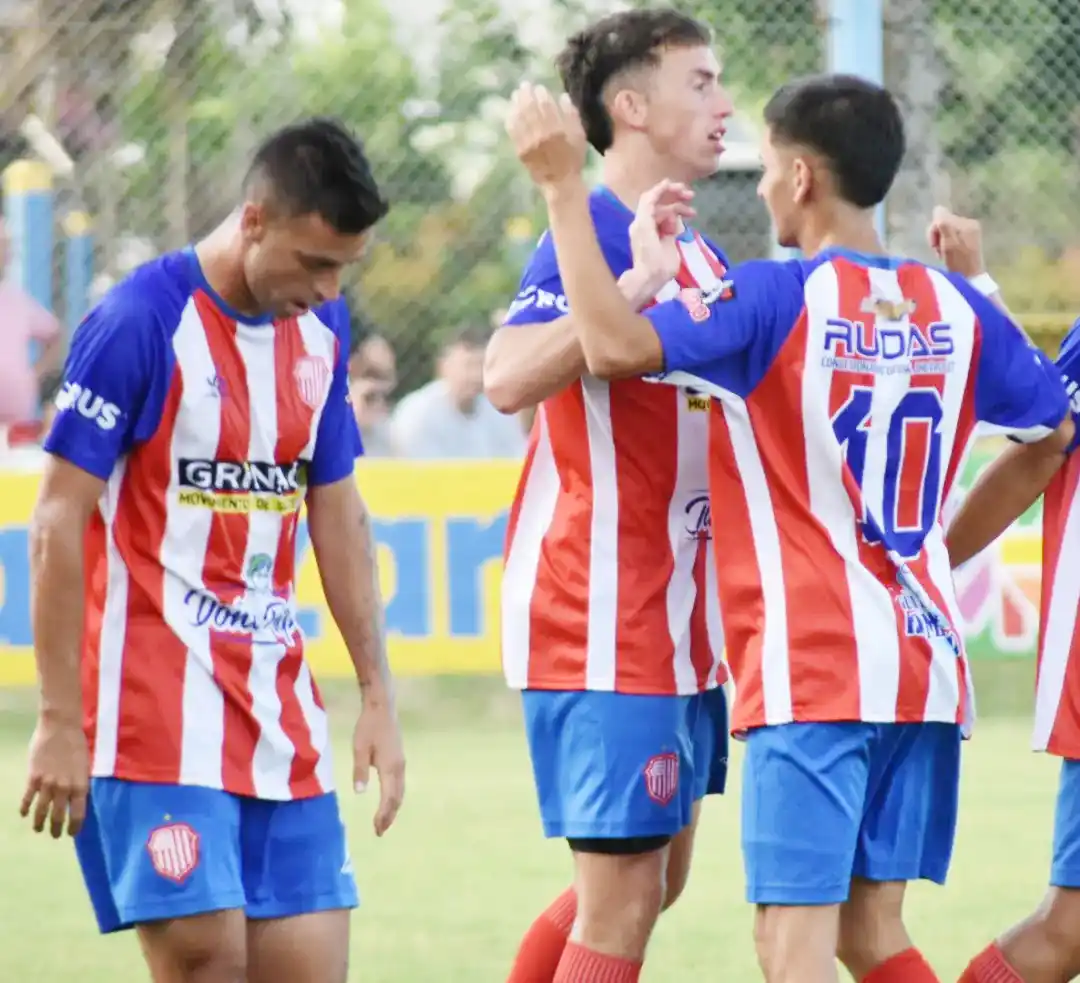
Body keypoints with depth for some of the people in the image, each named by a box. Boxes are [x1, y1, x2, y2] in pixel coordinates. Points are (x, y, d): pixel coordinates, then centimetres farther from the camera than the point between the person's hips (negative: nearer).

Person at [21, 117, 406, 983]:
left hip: (275, 701, 7)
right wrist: (60, 722, -12)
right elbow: (59, 523, -10)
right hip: (154, 700, -7)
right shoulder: (140, 323, -12)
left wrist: (377, 693, 13)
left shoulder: (320, 327, 9)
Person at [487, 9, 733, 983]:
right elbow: (509, 378, -30)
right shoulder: (591, 237, -14)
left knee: (653, 881, 16)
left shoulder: (700, 254, 13)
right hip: (604, 627, -9)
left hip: (681, 630, 9)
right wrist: (639, 278, -36)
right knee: (623, 904, -8)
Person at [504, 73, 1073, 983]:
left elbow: (615, 345, -23)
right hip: (927, 661, 6)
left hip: (811, 670, -6)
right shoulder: (955, 305, 8)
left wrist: (564, 188, -16)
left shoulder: (778, 298, -10)